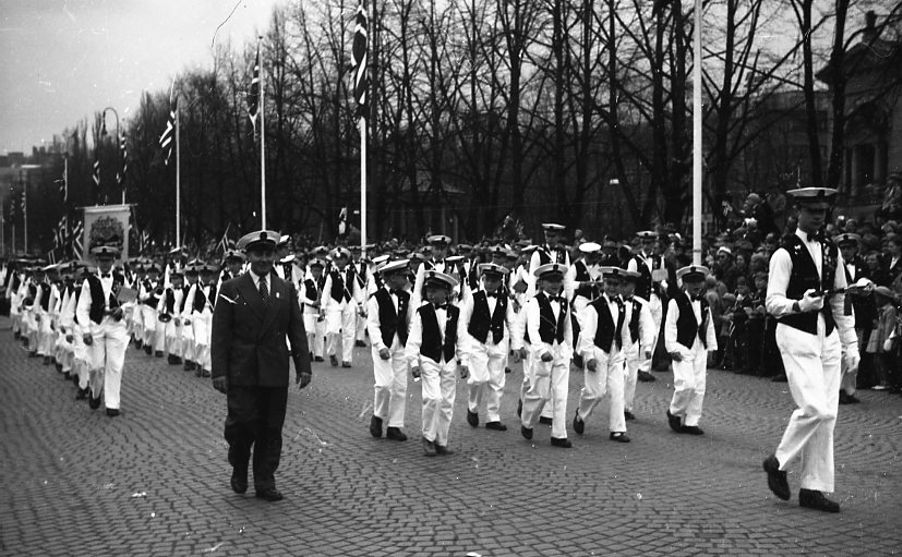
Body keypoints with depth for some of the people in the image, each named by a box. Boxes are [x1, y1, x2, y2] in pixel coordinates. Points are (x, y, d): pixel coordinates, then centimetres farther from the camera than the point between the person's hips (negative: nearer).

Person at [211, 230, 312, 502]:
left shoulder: (286, 290, 10)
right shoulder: (231, 289, 1)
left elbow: (297, 331, 10)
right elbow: (220, 334, -2)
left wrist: (303, 366, 2)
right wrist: (219, 371, -9)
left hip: (276, 373, 3)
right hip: (242, 372, -3)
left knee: (271, 429, 5)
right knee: (242, 423, -6)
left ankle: (265, 482, 15)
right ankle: (239, 468, 22)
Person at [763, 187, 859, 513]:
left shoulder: (832, 252, 14)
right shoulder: (785, 253, -6)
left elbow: (841, 300, 19)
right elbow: (772, 302, -10)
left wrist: (850, 344, 16)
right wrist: (800, 305, -29)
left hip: (828, 337, 6)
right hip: (797, 336, -6)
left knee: (827, 414, 4)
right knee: (814, 407, -16)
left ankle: (815, 487, 11)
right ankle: (778, 462, 7)